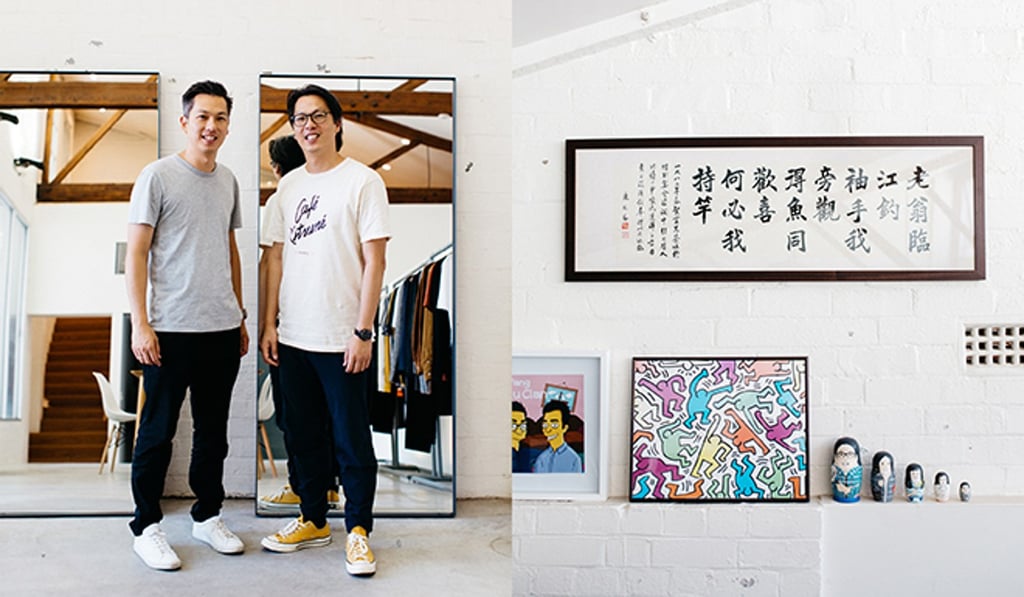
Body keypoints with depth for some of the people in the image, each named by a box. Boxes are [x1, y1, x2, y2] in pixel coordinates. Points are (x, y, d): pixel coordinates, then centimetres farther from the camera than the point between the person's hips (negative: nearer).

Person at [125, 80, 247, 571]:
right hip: (172, 329, -5)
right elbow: (136, 253, -6)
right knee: (158, 431, 4)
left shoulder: (228, 181, 13)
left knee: (213, 430, 13)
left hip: (222, 329, 5)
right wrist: (139, 323, -13)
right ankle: (146, 526, 19)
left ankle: (207, 516, 27)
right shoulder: (157, 176, -4)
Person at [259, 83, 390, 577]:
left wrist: (362, 332, -15)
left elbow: (374, 260, -10)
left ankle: (358, 530, 17)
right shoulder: (289, 185, 12)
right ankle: (313, 520, 32)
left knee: (351, 441, 2)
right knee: (304, 435, 16)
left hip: (342, 340, -6)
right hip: (293, 337, 6)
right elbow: (277, 256, 14)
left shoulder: (362, 181, -6)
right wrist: (270, 323, 9)